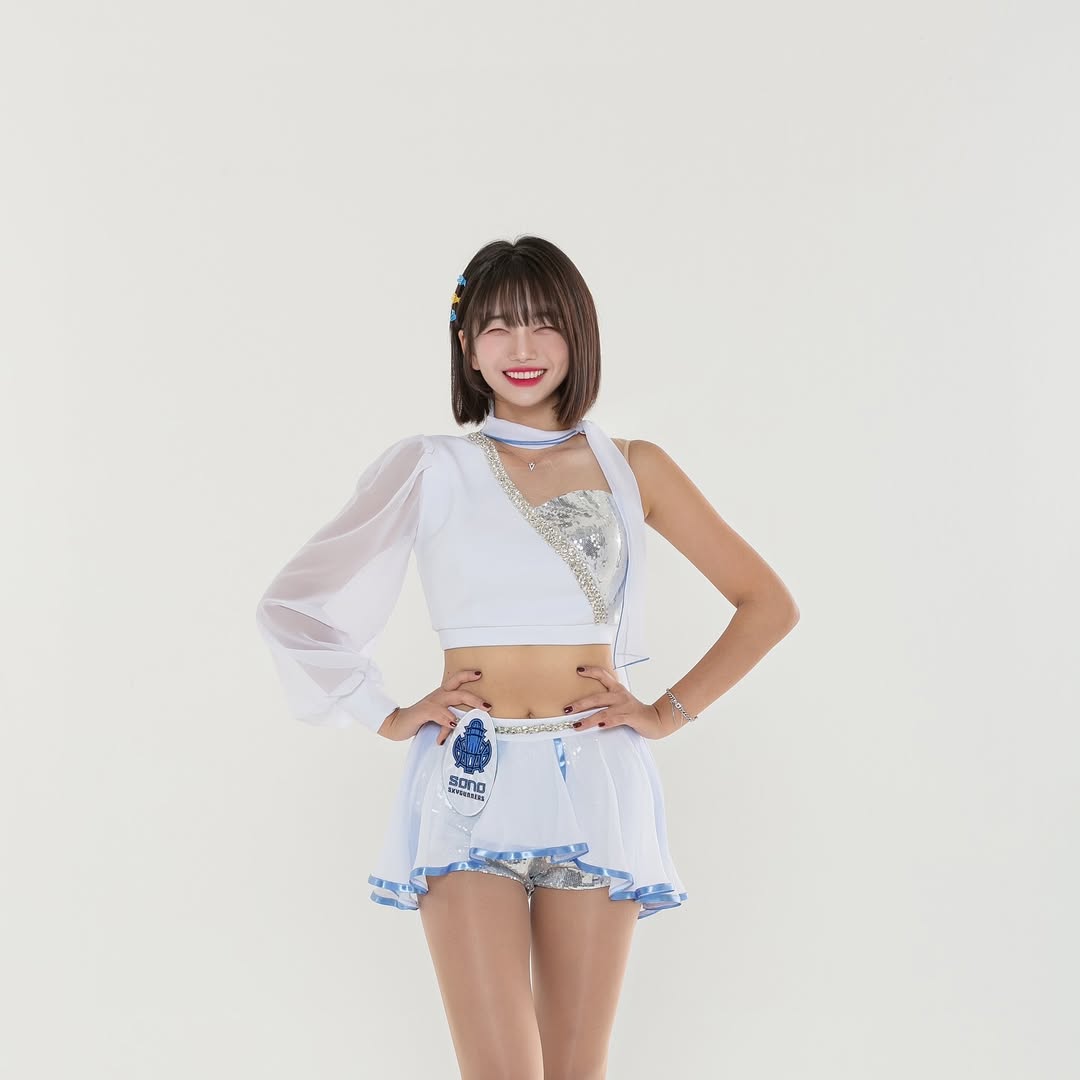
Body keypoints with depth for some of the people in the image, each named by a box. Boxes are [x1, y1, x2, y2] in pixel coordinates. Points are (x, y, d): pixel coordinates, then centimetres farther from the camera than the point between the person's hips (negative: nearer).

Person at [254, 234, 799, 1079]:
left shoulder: (632, 468, 8)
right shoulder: (430, 469, 5)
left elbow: (768, 604, 11)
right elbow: (294, 603, 9)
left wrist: (671, 712, 4)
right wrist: (385, 716, 3)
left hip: (595, 787, 1)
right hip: (471, 787, -1)